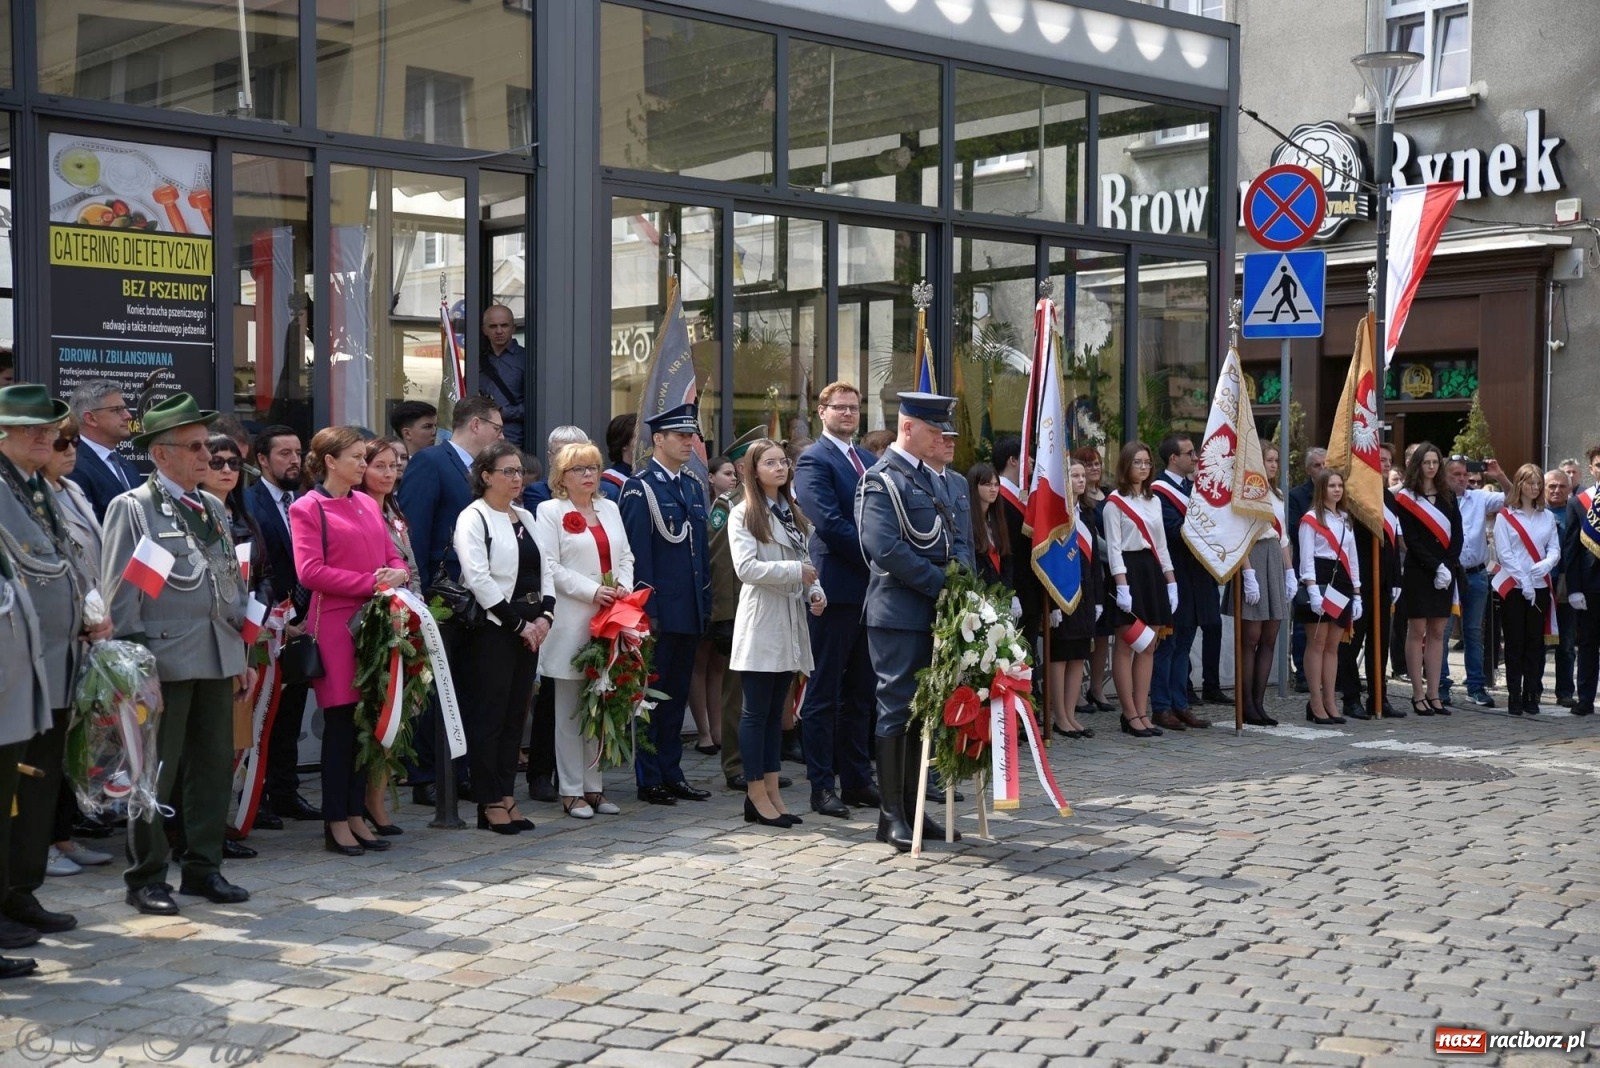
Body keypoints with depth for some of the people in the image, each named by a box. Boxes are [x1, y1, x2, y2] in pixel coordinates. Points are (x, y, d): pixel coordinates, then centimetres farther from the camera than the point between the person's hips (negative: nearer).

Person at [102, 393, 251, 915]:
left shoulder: (213, 507, 15)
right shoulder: (131, 508, -5)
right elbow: (121, 595, -8)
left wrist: (241, 653, 15)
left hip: (218, 658, 7)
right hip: (165, 661, -6)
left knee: (215, 766, 10)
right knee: (156, 773, 0)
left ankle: (203, 867, 21)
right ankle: (146, 877, 11)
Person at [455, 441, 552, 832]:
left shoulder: (525, 517, 16)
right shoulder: (473, 518, -7)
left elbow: (544, 570, 15)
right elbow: (479, 579, -15)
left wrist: (545, 615, -1)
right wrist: (518, 624, -14)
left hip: (529, 629, 7)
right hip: (491, 629, -7)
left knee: (516, 715, 9)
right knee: (489, 716, -2)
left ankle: (507, 796, 15)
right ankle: (490, 803, 3)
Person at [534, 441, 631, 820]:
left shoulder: (610, 508, 18)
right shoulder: (550, 512, 0)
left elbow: (625, 556, 17)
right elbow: (549, 566, -9)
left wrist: (624, 586, -3)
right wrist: (592, 591, -16)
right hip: (571, 621, -5)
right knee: (570, 709, -1)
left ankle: (594, 786, 15)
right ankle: (572, 791, 4)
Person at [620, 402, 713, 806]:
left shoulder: (694, 485, 14)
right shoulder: (640, 488, -8)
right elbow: (637, 553, -13)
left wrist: (706, 602, 13)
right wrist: (647, 609, -16)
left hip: (690, 610, 7)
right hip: (659, 611, -7)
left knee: (677, 695, 13)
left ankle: (672, 774, 20)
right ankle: (650, 780, 8)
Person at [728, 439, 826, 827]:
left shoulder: (793, 514, 16)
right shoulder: (744, 514, -5)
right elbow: (746, 567, -16)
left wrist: (814, 591, -1)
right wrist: (795, 571, -14)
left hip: (790, 624, 7)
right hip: (760, 624, -7)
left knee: (776, 710, 10)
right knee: (757, 711, -2)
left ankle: (772, 792, 13)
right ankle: (757, 796, 3)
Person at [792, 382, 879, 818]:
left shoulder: (869, 461, 18)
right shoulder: (813, 459, -7)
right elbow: (829, 523, -16)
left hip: (871, 588, 8)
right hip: (836, 589, -8)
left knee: (860, 692, 12)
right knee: (824, 693, -1)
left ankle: (857, 780, 19)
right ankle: (822, 787, 3)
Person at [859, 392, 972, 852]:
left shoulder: (935, 480, 17)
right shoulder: (881, 480, -9)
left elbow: (958, 538, 16)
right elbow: (886, 549, -19)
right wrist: (941, 585, -17)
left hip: (936, 613, 8)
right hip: (899, 614, -8)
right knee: (897, 710, -3)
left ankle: (912, 807, 18)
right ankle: (891, 816, 4)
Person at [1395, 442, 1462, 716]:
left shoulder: (1448, 496, 12)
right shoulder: (1406, 498, -2)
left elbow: (1457, 535, 7)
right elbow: (1411, 540, -8)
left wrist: (1448, 566, -8)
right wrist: (1435, 567, -15)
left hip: (1447, 572, 4)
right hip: (1418, 571, -4)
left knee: (1437, 632, 5)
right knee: (1417, 631, -2)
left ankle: (1433, 694, 7)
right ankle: (1418, 696, 0)